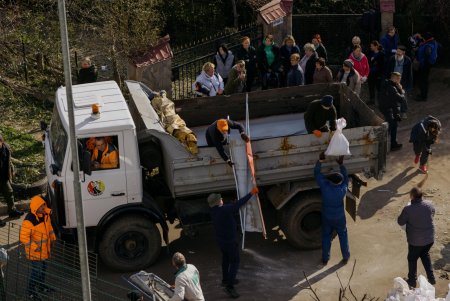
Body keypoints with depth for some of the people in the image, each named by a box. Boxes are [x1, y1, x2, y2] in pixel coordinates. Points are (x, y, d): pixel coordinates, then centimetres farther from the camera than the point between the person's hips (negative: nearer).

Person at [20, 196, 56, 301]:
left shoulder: (45, 214, -4)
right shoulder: (29, 221, -30)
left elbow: (49, 226, 15)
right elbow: (24, 238, -27)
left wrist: (52, 238, 10)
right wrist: (35, 247, -24)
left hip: (45, 248, 8)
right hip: (35, 251, -8)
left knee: (43, 268, 24)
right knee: (36, 270, 1)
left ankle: (41, 285, 45)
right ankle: (31, 291, 19)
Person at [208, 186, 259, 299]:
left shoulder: (213, 210, -7)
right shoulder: (224, 210, -32)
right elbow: (238, 203, -27)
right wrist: (251, 193, -18)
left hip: (221, 239, 8)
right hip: (230, 241, -8)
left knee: (226, 259, 27)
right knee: (234, 262, 1)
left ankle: (226, 280, 44)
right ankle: (229, 287, -3)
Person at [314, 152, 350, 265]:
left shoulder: (325, 186, -27)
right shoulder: (343, 189, -25)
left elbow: (317, 174, -15)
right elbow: (346, 178, -7)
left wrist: (320, 161, -14)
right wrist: (341, 164, -5)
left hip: (327, 217, 1)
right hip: (339, 218, -1)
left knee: (326, 237, 17)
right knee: (343, 236, 20)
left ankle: (325, 259, 27)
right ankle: (346, 257, 32)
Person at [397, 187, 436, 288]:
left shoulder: (408, 209, -26)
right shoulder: (429, 204, -12)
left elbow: (400, 222, -13)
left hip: (415, 240, -4)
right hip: (429, 238, 4)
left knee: (412, 259, 18)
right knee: (425, 255, 29)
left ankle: (412, 281, 32)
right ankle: (431, 278, 31)